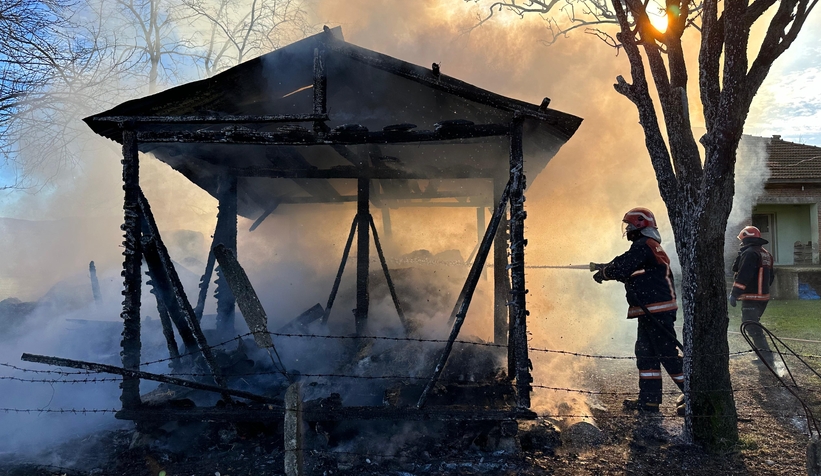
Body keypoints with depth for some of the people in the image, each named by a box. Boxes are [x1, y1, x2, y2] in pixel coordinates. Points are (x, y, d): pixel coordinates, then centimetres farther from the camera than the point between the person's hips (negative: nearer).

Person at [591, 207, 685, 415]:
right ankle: (649, 399, 17)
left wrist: (603, 273, -3)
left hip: (656, 310, -11)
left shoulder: (643, 246, -13)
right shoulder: (652, 246, 20)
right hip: (652, 312, 11)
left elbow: (622, 267, -21)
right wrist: (603, 267, 16)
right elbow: (630, 270, 23)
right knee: (645, 353, 12)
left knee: (668, 354, -6)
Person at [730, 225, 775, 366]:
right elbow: (770, 276, 20)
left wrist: (734, 294, -17)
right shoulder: (766, 254, 15)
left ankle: (767, 357, -11)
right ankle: (763, 354, 22)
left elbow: (743, 276, -22)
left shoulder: (749, 253, -15)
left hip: (751, 298, -10)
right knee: (754, 324, 20)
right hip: (764, 296, 10)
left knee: (753, 328, -7)